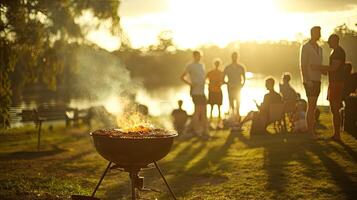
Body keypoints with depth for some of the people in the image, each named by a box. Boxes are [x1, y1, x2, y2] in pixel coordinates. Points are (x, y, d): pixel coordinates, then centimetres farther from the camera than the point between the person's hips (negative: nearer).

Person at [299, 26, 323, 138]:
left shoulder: (319, 49, 16)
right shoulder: (305, 47, -7)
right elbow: (302, 65, -12)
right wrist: (307, 80, -20)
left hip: (317, 80, 7)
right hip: (309, 80, -7)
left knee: (313, 106, 8)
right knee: (311, 105, -11)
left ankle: (312, 130, 11)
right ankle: (310, 131, -9)